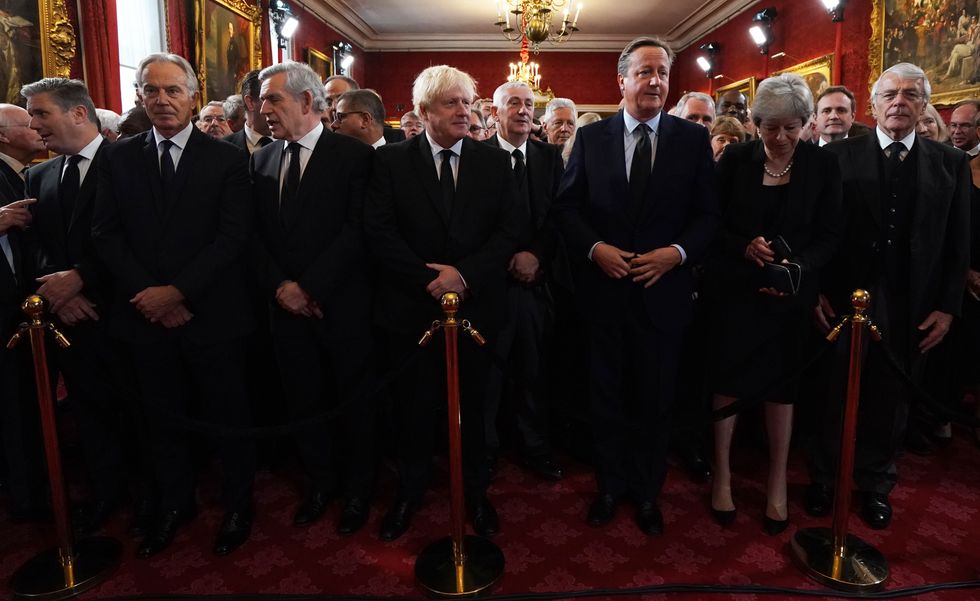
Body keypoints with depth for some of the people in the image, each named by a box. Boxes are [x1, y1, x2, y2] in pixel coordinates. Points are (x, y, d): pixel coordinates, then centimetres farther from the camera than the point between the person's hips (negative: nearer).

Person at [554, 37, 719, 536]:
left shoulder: (693, 139, 2)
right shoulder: (591, 137, 3)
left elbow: (707, 214, 2)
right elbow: (566, 206, 2)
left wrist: (678, 252, -15)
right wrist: (594, 248, -13)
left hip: (663, 289, 0)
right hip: (604, 288, 1)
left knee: (654, 399, 11)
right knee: (607, 396, 14)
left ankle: (647, 492, 32)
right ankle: (610, 486, 34)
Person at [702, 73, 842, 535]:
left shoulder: (823, 166, -1)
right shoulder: (735, 159, -1)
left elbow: (829, 236, -2)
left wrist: (799, 267, -20)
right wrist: (743, 246, -19)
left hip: (789, 294, 1)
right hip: (733, 288, 0)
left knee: (781, 382, 9)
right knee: (726, 379, 4)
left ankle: (777, 482, 25)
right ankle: (722, 474, 22)